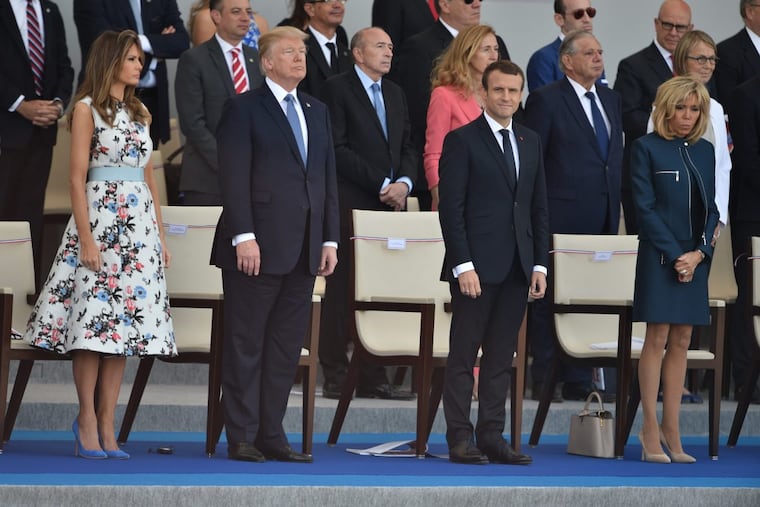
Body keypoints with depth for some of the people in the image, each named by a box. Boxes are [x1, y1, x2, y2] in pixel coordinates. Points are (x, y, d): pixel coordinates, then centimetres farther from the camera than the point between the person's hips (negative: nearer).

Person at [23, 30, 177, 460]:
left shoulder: (140, 113, 16)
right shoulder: (87, 109, -2)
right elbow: (77, 178, -7)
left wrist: (162, 236, 13)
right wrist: (86, 238, -15)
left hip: (139, 225, 6)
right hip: (100, 219, -6)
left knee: (124, 323, 2)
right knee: (92, 321, -7)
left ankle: (107, 425, 3)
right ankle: (88, 419, 0)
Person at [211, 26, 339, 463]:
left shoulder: (318, 111, 17)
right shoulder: (244, 109, -2)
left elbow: (329, 178, 16)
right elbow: (234, 177, -9)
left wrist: (330, 239, 9)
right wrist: (243, 237, -17)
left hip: (304, 251, 6)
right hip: (258, 246, -6)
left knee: (287, 346, 6)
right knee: (246, 344, -1)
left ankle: (272, 435, 10)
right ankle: (242, 438, 2)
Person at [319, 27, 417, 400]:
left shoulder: (395, 94, 20)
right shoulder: (338, 89, -2)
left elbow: (407, 148, 19)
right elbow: (338, 149, -10)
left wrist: (404, 182, -2)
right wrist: (381, 184, -13)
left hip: (388, 206, 6)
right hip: (350, 205, -6)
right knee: (341, 294, -3)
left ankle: (373, 377, 5)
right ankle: (336, 378, 0)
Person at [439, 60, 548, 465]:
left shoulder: (530, 142, 15)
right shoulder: (462, 141, -3)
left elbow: (539, 208, 16)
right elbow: (451, 208, -8)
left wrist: (540, 264, 8)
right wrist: (463, 265, -14)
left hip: (517, 267, 5)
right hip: (477, 266, -5)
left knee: (501, 357, 6)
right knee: (463, 356, -1)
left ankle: (492, 436, 10)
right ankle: (460, 439, 1)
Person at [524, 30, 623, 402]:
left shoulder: (610, 100, 16)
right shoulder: (546, 99, -4)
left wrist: (617, 204, 11)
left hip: (602, 216, 6)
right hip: (561, 215, -6)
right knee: (549, 299, -1)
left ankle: (578, 381, 13)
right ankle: (544, 380, 3)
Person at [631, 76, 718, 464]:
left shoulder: (705, 152, 13)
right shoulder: (647, 148, -2)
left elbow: (712, 209, 11)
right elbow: (645, 207, -8)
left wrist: (699, 253, -4)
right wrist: (674, 255, -13)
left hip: (695, 257, 5)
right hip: (659, 257, -5)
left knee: (681, 342, 4)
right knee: (657, 339, -6)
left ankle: (671, 430, 6)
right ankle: (651, 429, -3)